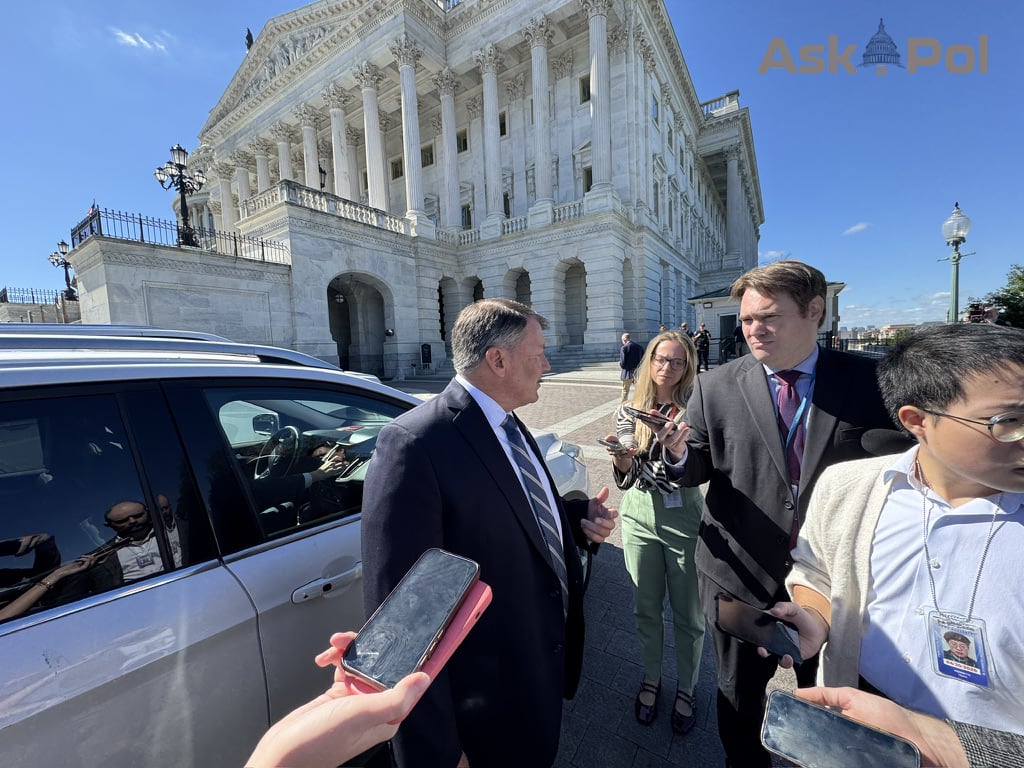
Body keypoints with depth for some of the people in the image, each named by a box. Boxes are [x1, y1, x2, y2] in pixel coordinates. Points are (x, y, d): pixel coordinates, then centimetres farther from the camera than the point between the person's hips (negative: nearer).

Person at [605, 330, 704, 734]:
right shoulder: (628, 414, -3)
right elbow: (625, 481, -6)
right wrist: (621, 460, -29)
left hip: (684, 523, -1)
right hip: (639, 521, 2)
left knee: (688, 615, 14)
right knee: (646, 610, 18)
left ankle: (686, 688, 41)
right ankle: (651, 678, 43)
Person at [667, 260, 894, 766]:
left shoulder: (869, 380, -7)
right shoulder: (715, 387, -8)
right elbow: (696, 469, -7)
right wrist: (675, 453, -29)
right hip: (742, 573, 0)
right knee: (740, 692, 21)